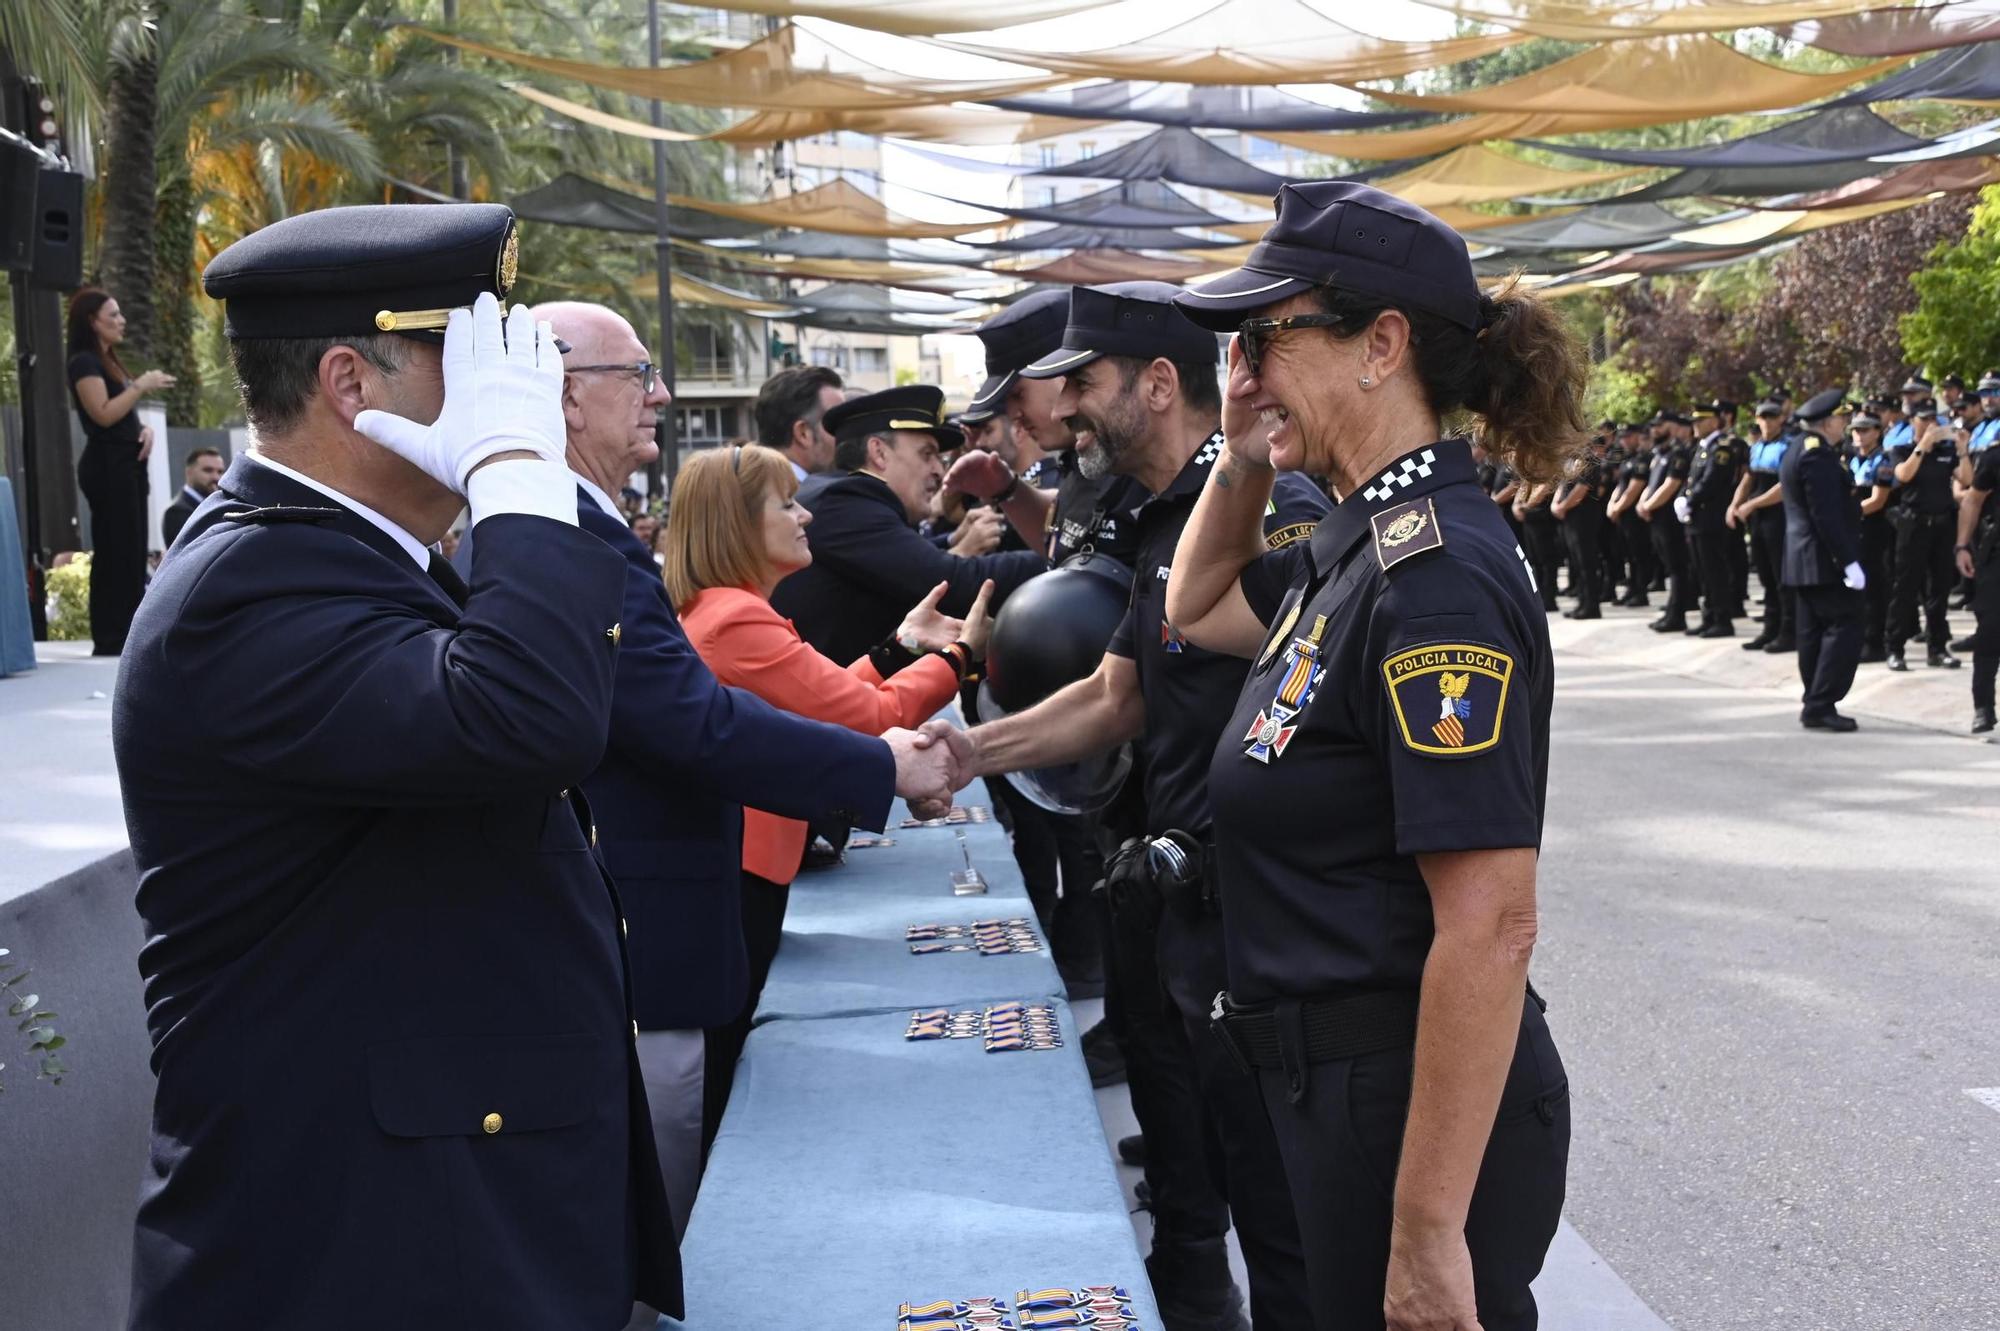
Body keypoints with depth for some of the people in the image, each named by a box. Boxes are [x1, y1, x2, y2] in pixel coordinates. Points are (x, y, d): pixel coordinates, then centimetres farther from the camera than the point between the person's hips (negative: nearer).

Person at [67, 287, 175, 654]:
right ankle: (109, 640, -7)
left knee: (132, 552, 9)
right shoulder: (84, 362, -8)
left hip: (127, 463, 10)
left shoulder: (109, 361, 19)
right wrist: (141, 385, -14)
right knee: (115, 552, -9)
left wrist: (145, 429, 4)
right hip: (107, 466, -9)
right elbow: (103, 414, -19)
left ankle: (128, 634, 12)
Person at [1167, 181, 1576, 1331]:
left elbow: (1491, 928, -26)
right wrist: (1243, 458, 8)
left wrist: (1428, 1238, -24)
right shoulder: (1357, 547, 6)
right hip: (1327, 1087, 9)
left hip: (1422, 1109, -9)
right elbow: (1197, 611, 26)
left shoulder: (1439, 576, -22)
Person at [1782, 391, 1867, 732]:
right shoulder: (1818, 456, -18)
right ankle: (1820, 705, -10)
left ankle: (1814, 705, 16)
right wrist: (1849, 562, -21)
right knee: (1845, 630, -8)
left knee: (1814, 633, 12)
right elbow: (1828, 517, -22)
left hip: (1804, 561, 10)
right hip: (1826, 562, -10)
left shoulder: (1801, 451, 15)